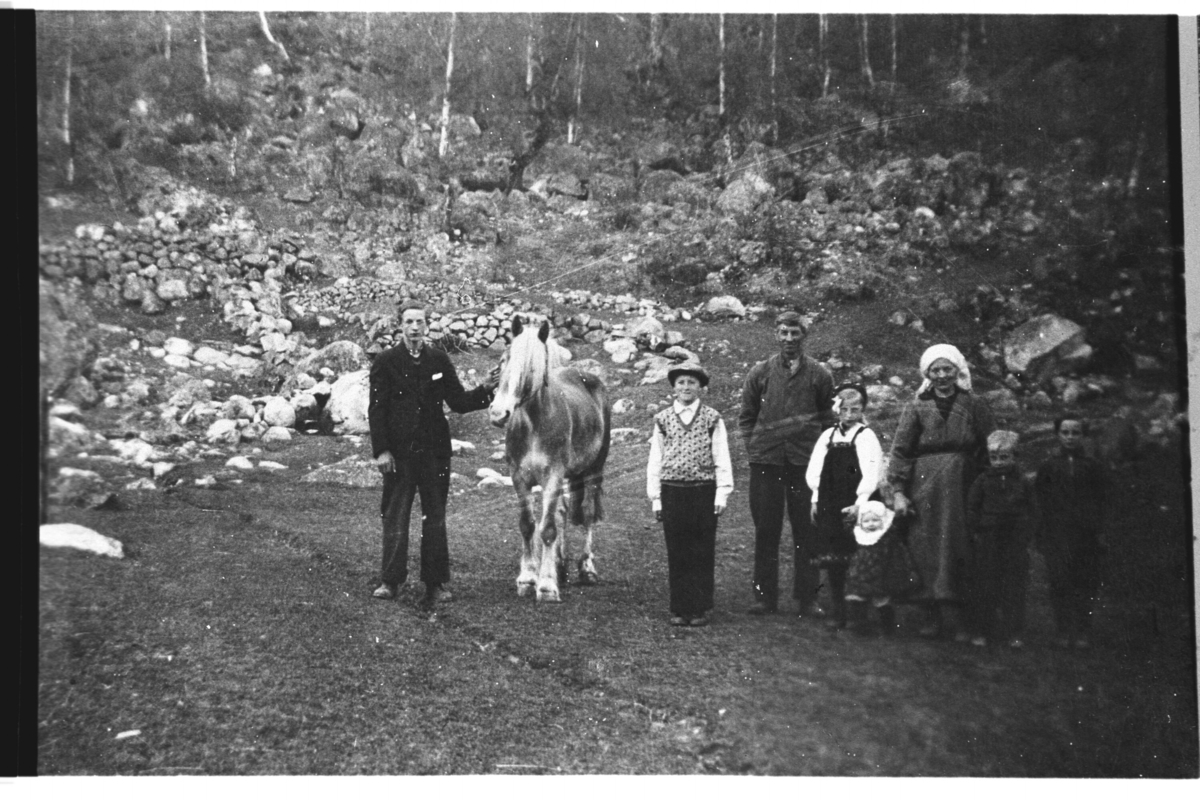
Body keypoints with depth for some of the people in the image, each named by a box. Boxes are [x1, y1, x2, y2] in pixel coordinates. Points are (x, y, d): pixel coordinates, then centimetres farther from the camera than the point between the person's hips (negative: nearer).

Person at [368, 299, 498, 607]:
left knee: (435, 518, 6)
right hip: (398, 451, -2)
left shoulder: (439, 360, 6)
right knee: (395, 516, 2)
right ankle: (390, 581, 10)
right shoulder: (385, 361, 0)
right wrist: (381, 450, -10)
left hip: (434, 449, 2)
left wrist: (484, 390, -11)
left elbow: (459, 402, 7)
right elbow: (376, 409, -3)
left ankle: (436, 584, 12)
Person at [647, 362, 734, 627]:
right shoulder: (662, 419, 8)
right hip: (672, 493, 1)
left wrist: (722, 494, -5)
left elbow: (722, 459, 3)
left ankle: (700, 609, 11)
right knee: (677, 554, 5)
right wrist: (655, 498, 4)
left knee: (702, 554, 3)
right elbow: (655, 461, 9)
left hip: (703, 492, -1)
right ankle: (679, 609, 13)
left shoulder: (712, 419, 3)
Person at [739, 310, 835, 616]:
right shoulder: (760, 372, 6)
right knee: (765, 530, 3)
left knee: (806, 531, 1)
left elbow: (828, 418, 10)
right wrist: (754, 447, 3)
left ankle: (807, 597, 9)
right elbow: (746, 416, 13)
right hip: (766, 461, 1)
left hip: (806, 460, -1)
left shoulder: (819, 375, 5)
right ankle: (765, 596, 10)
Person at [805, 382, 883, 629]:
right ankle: (838, 611, 14)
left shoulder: (866, 437, -4)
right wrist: (816, 500, 3)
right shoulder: (827, 437, 11)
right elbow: (814, 471, 12)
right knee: (832, 562, 5)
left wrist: (859, 504, -20)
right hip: (829, 508, 4)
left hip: (855, 509, -4)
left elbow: (871, 475, -12)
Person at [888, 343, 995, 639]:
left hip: (962, 488, 0)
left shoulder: (974, 406, 9)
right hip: (924, 486, 0)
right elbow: (900, 450, 4)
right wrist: (898, 491, -5)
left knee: (960, 551, -2)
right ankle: (934, 615, 3)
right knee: (926, 549, -3)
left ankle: (958, 615, 2)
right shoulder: (916, 406, 8)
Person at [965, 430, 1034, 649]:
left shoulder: (1022, 484, 6)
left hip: (1015, 542, 1)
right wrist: (975, 532, -2)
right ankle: (980, 632, 8)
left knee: (1014, 588, 2)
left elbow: (1030, 512, 9)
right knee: (984, 587, 2)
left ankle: (1014, 633, 8)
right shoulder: (982, 482, 3)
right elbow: (972, 508, 6)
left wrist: (1025, 536, 2)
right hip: (987, 541, -1)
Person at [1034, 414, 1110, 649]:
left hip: (1086, 532, 0)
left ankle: (1081, 632, 8)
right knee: (1059, 583, -4)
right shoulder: (1048, 466, 8)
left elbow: (1102, 499, 7)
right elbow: (1040, 500, 7)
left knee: (1086, 583, 1)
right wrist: (1042, 532, 0)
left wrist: (1100, 530, 0)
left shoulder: (1093, 466, 7)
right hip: (1057, 533, 0)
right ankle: (1064, 632, 2)